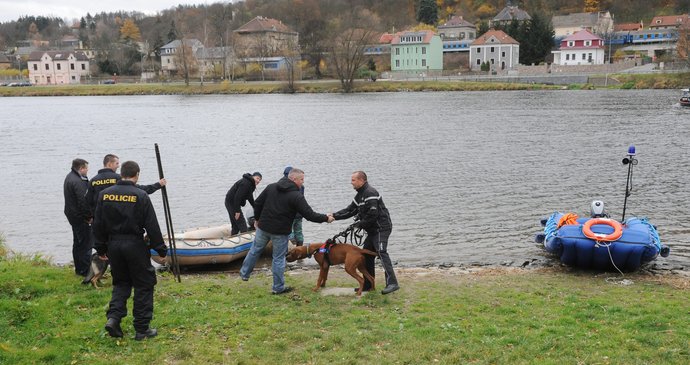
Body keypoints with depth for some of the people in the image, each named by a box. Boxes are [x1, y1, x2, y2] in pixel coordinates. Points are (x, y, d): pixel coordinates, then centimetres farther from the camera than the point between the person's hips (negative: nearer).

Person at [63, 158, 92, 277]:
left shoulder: (69, 177, 12)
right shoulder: (77, 182, -22)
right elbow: (83, 201, -24)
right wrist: (89, 216, -16)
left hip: (72, 215, 11)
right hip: (80, 217, -11)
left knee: (77, 243, 18)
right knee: (86, 244, -5)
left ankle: (78, 269, 26)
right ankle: (85, 270, -3)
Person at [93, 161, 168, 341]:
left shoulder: (104, 194, 3)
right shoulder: (141, 196, -11)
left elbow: (98, 224, 8)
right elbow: (152, 226, -10)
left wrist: (101, 248, 18)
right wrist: (161, 249, -2)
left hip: (113, 245, 5)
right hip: (135, 245, -5)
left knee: (121, 283, 20)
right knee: (143, 285, 6)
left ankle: (113, 317, 2)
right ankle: (142, 329, 9)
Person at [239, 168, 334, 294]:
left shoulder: (271, 187, 1)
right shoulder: (296, 196, -16)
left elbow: (257, 203, 5)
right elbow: (310, 215, -17)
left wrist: (258, 219, 19)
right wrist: (326, 218, -3)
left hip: (263, 227, 5)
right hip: (280, 232, -5)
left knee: (255, 250, 22)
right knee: (279, 259, 7)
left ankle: (244, 273, 36)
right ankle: (278, 288, 16)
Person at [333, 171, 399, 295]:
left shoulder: (370, 193, -17)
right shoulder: (360, 194, 16)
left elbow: (373, 214, -24)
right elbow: (350, 210, 17)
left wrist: (360, 224, -13)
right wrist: (334, 216, 6)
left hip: (381, 228, -11)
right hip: (373, 230, 11)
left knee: (382, 252, -21)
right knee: (367, 255, 13)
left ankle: (392, 283, -27)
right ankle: (368, 284, 21)